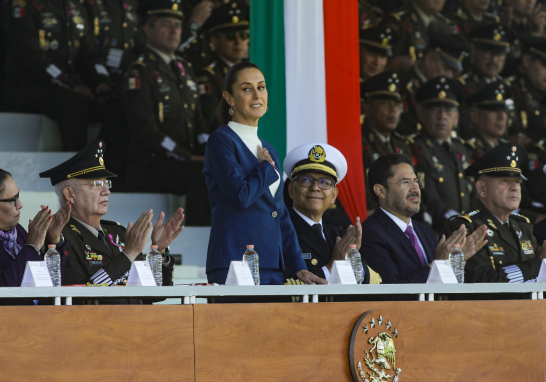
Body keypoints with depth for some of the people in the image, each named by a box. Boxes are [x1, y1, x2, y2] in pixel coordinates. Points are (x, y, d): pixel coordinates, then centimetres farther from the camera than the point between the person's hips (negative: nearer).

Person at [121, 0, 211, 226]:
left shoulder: (184, 70, 21)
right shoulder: (139, 74, -5)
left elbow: (198, 121, 22)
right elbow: (145, 129, -15)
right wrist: (187, 157, -19)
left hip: (187, 159, 8)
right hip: (150, 166, -8)